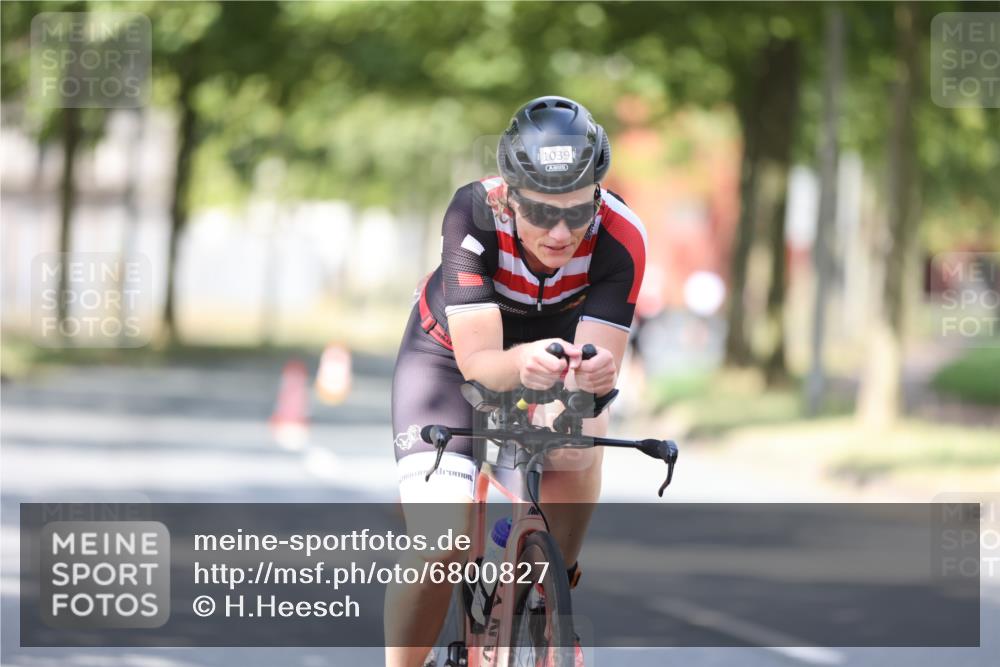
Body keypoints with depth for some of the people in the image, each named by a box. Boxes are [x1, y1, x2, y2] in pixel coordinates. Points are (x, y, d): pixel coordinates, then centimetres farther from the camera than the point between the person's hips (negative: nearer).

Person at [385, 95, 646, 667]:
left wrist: (595, 371, -59)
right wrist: (523, 364, -60)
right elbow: (477, 360, -39)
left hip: (553, 342, 2)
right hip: (451, 354, -2)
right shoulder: (473, 214, -35)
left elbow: (601, 354, -35)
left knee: (583, 434, -29)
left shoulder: (621, 238, -31)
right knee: (439, 545, -19)